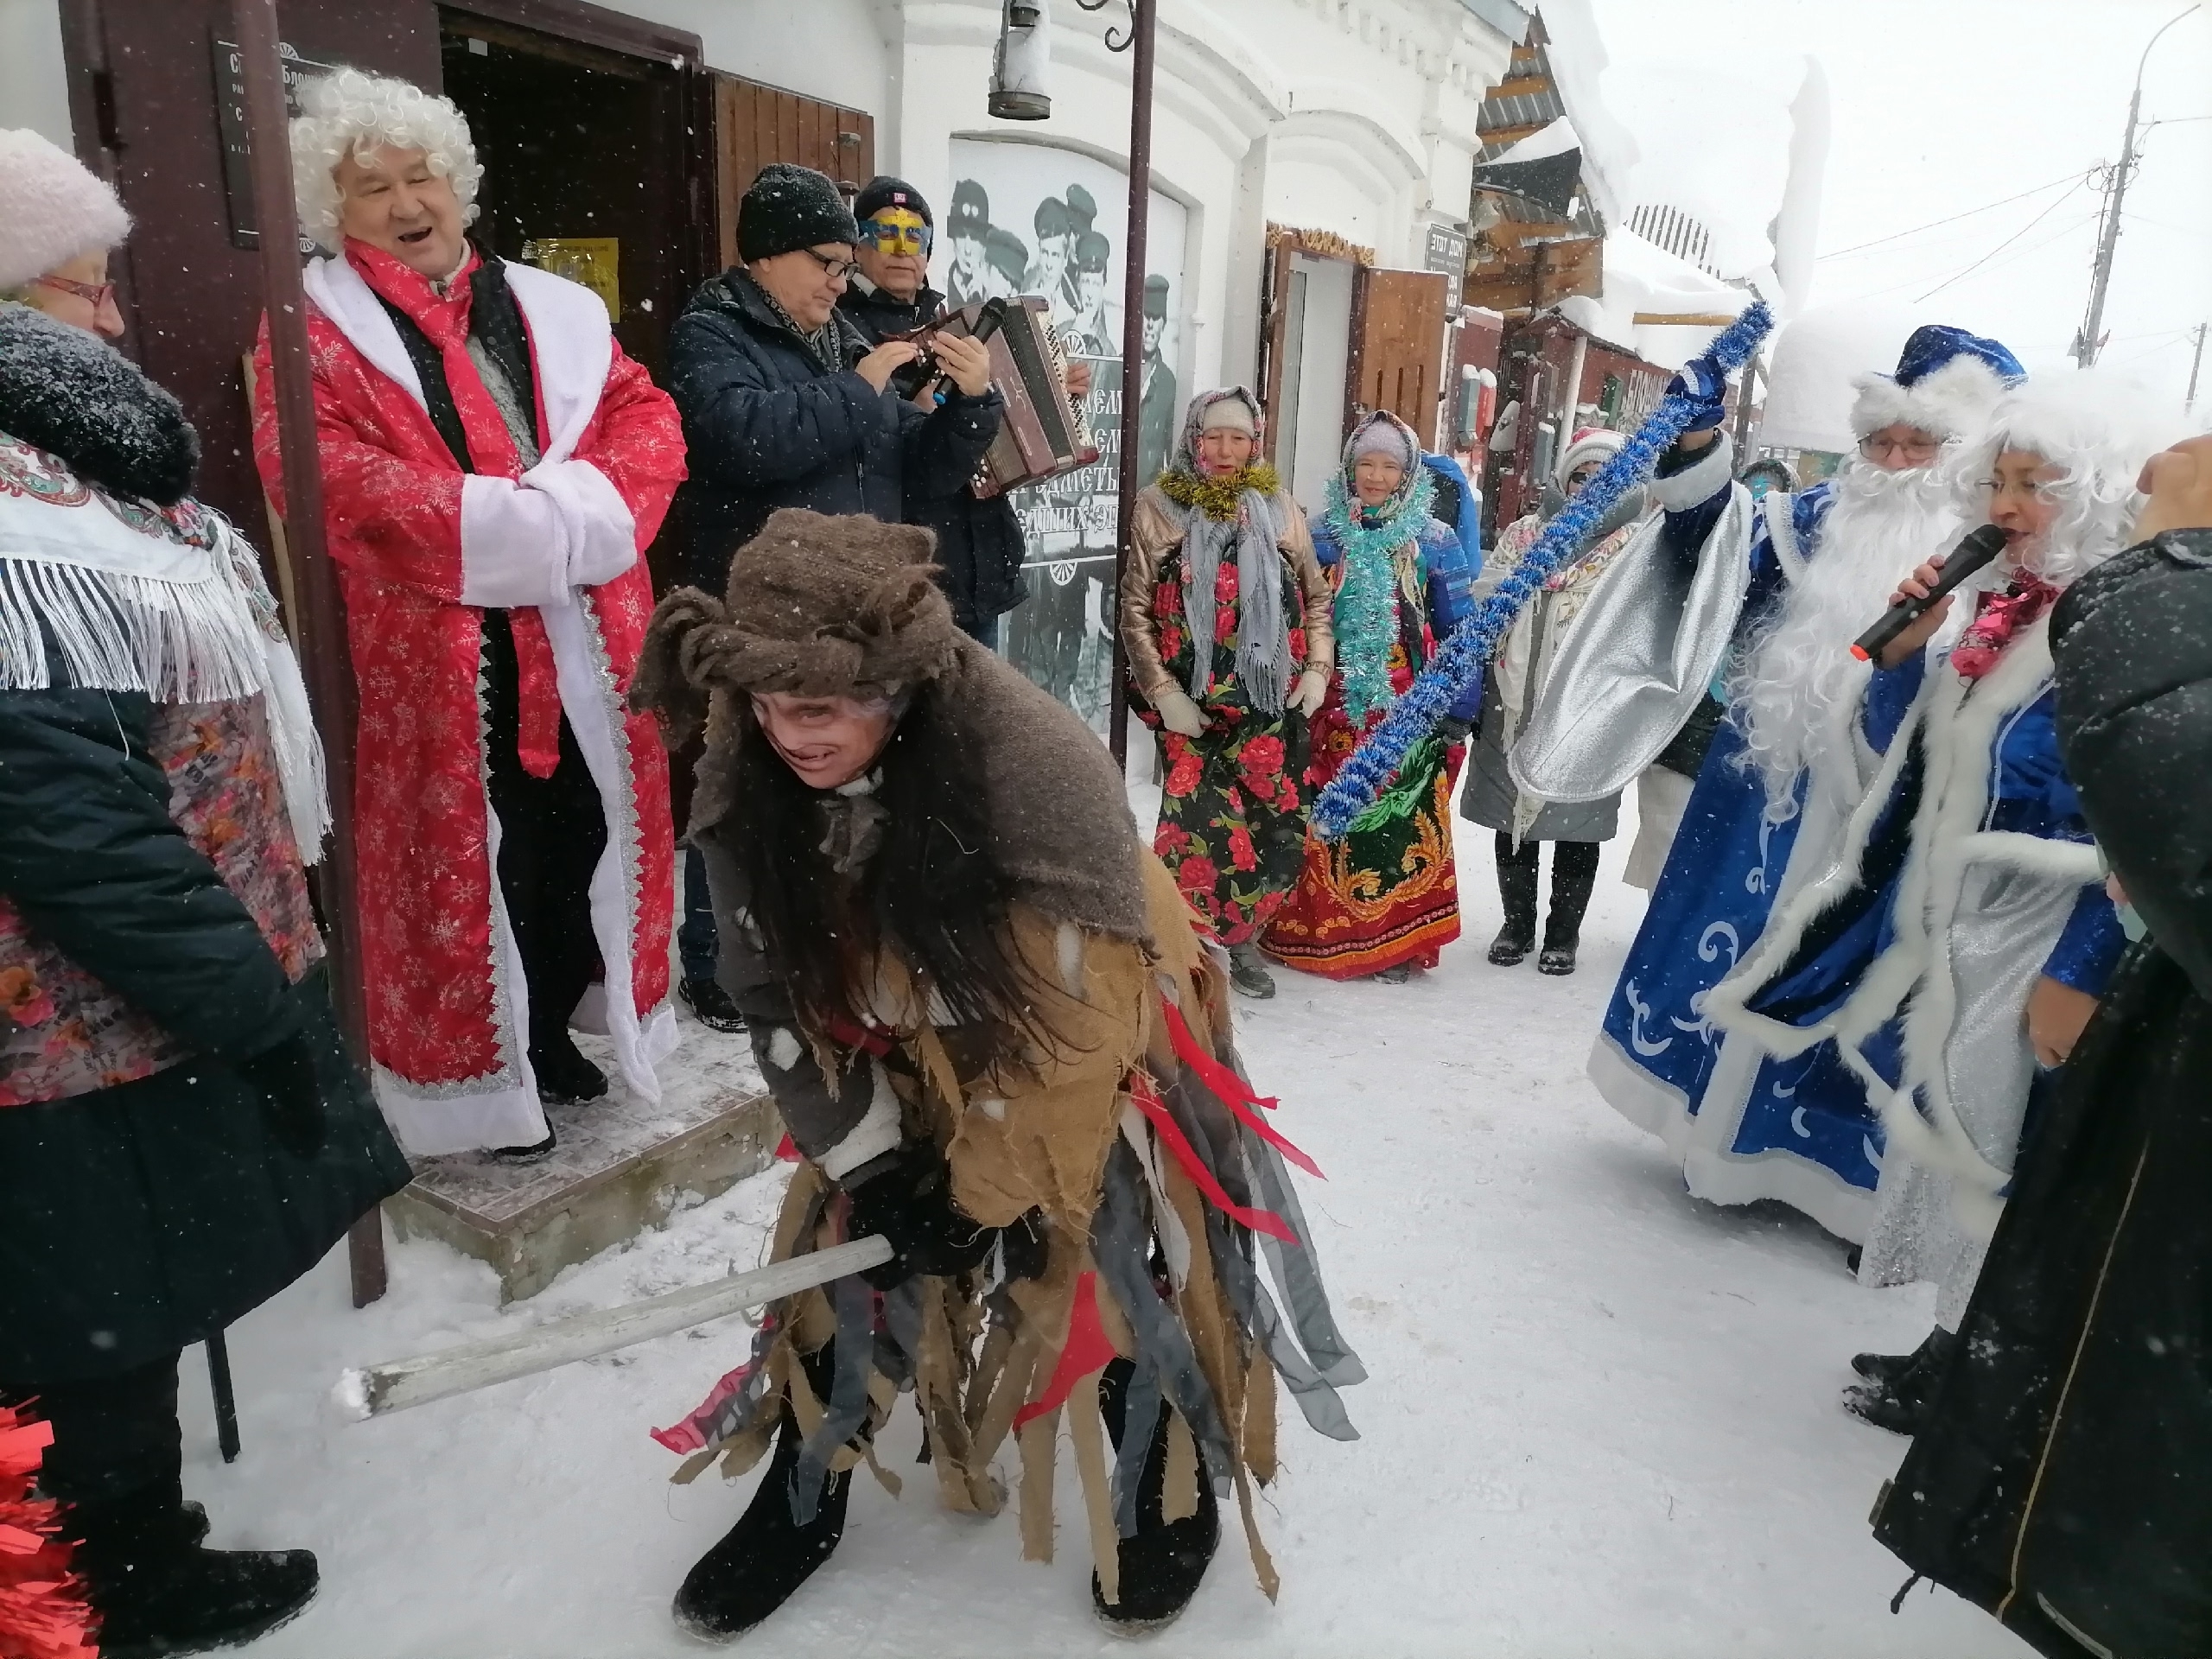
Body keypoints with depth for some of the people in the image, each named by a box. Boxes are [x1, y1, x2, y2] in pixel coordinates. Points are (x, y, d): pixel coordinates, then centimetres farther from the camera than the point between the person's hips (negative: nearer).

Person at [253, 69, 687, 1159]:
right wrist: (503, 520, -18)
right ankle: (478, 1076, 18)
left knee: (590, 838, 10)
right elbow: (318, 470, -11)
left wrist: (582, 508, -12)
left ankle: (554, 1028, 30)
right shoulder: (314, 326, 3)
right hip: (439, 652, -4)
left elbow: (648, 420, 7)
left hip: (587, 638, 4)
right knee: (474, 860, 1)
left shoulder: (554, 309, 16)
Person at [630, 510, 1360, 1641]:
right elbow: (778, 999, -10)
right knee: (848, 1245, 7)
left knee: (1120, 1260, 2)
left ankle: (1173, 1485, 32)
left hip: (1093, 1039, -4)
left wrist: (1007, 1186, -20)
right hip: (915, 1050, 4)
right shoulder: (746, 789, -21)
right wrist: (869, 1164, -13)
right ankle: (802, 1497, 32)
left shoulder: (1039, 764, -37)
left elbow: (1077, 1006, -29)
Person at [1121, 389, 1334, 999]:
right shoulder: (1159, 507, 4)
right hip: (1193, 703, -3)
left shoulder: (1278, 505, 12)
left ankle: (1242, 941, 22)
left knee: (1277, 828, 2)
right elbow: (1134, 610, 1)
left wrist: (1319, 668, 5)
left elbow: (1317, 594, 17)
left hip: (1275, 699, 3)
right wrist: (1162, 689, -7)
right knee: (1200, 829, -9)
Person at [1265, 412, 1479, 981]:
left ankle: (1399, 942, 13)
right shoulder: (1323, 537, 5)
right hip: (1332, 712, 1)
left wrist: (1457, 715, -1)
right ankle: (1316, 933, 19)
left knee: (1402, 824, -2)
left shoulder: (1435, 543, 2)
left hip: (1407, 715, -1)